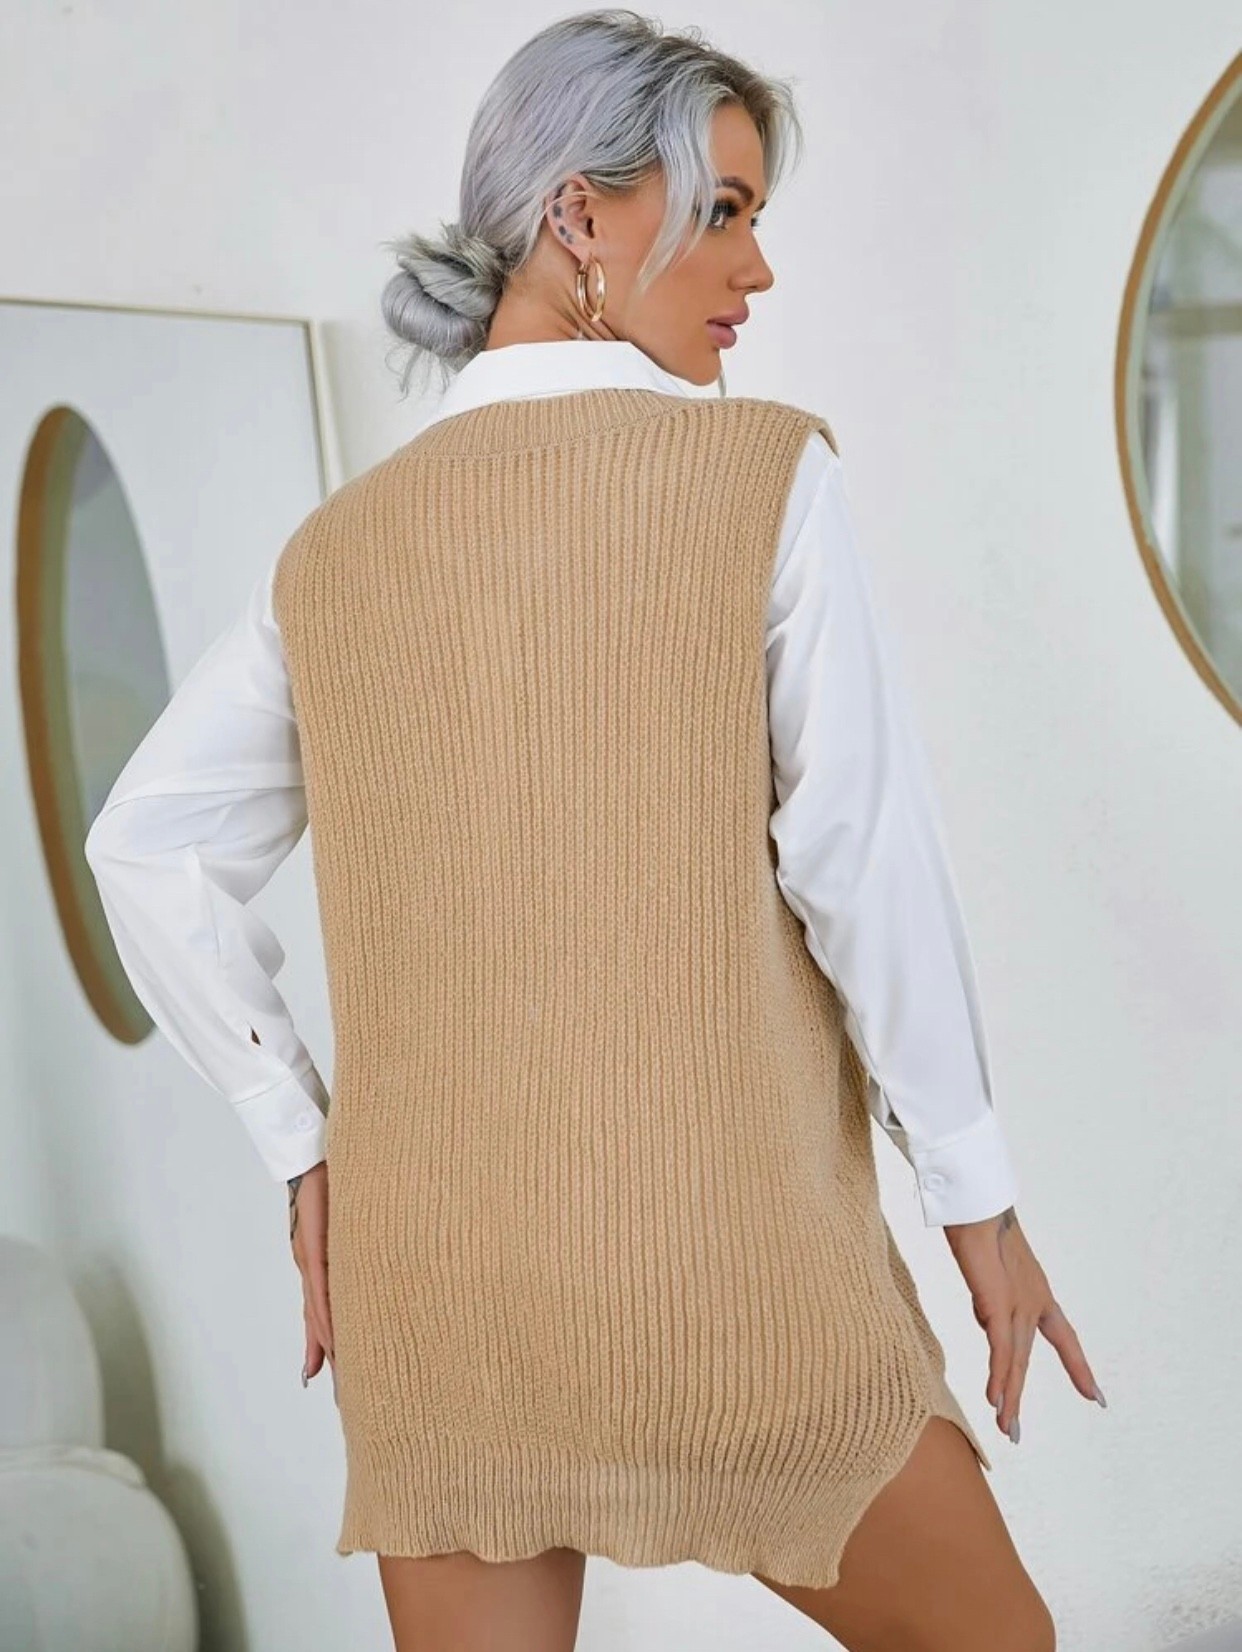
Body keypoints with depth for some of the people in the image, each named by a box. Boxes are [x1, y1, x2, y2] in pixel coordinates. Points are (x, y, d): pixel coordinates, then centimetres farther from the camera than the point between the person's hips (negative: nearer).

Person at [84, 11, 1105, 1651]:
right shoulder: (762, 470, -8)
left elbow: (147, 851, 8)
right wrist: (978, 1191, -1)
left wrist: (302, 1146, 10)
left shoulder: (336, 548, 6)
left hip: (435, 1284, 5)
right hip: (726, 1268, -4)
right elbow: (864, 848, -11)